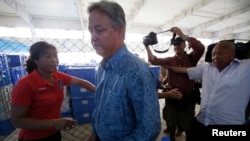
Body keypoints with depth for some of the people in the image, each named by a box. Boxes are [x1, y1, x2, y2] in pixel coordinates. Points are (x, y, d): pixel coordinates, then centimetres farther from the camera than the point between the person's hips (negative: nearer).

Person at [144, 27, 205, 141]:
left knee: (187, 125, 18)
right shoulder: (169, 60, 1)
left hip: (187, 98, -1)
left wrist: (182, 35, -24)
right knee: (170, 124, 21)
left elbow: (200, 48, -22)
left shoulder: (191, 58, -3)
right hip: (171, 97, 2)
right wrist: (147, 46, -21)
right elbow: (154, 61, -11)